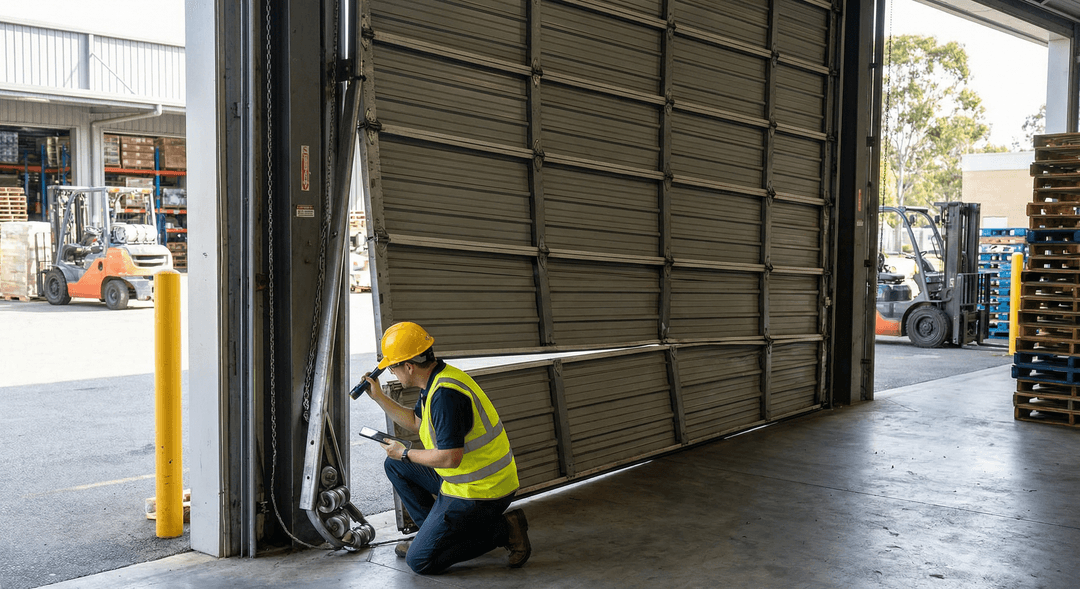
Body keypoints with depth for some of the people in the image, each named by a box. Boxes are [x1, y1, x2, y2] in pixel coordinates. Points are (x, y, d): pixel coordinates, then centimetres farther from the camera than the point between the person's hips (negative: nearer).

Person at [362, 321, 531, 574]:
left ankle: (502, 529, -4)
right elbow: (416, 422, 24)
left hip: (478, 493, -10)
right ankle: (433, 531, 20)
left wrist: (405, 453, -12)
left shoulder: (445, 394, -26)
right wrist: (378, 396, 21)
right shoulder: (437, 379, 6)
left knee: (420, 561, -7)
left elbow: (450, 458, -28)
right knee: (395, 466, 18)